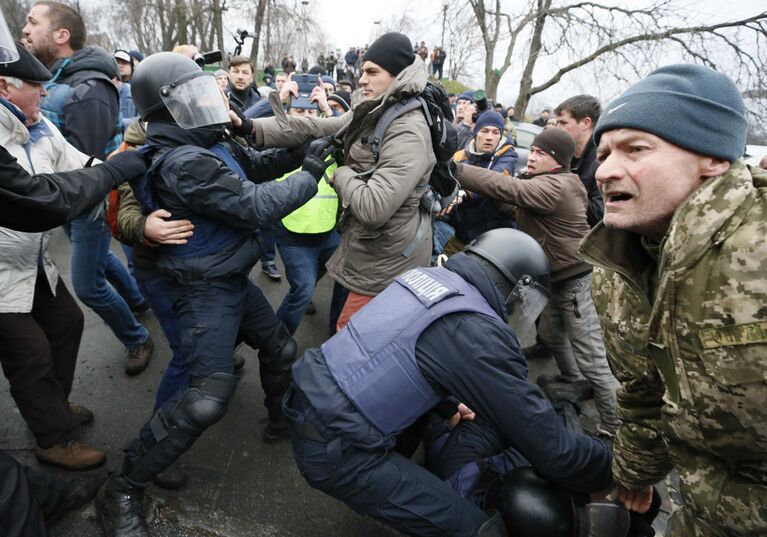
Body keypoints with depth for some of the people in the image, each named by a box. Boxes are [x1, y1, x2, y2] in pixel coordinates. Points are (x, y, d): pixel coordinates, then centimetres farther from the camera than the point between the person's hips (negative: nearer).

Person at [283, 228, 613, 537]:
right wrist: (617, 466, 8)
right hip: (336, 449, -8)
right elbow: (552, 449, -11)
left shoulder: (425, 275, 6)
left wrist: (449, 404, 32)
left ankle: (391, 481, 40)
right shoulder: (480, 332, -17)